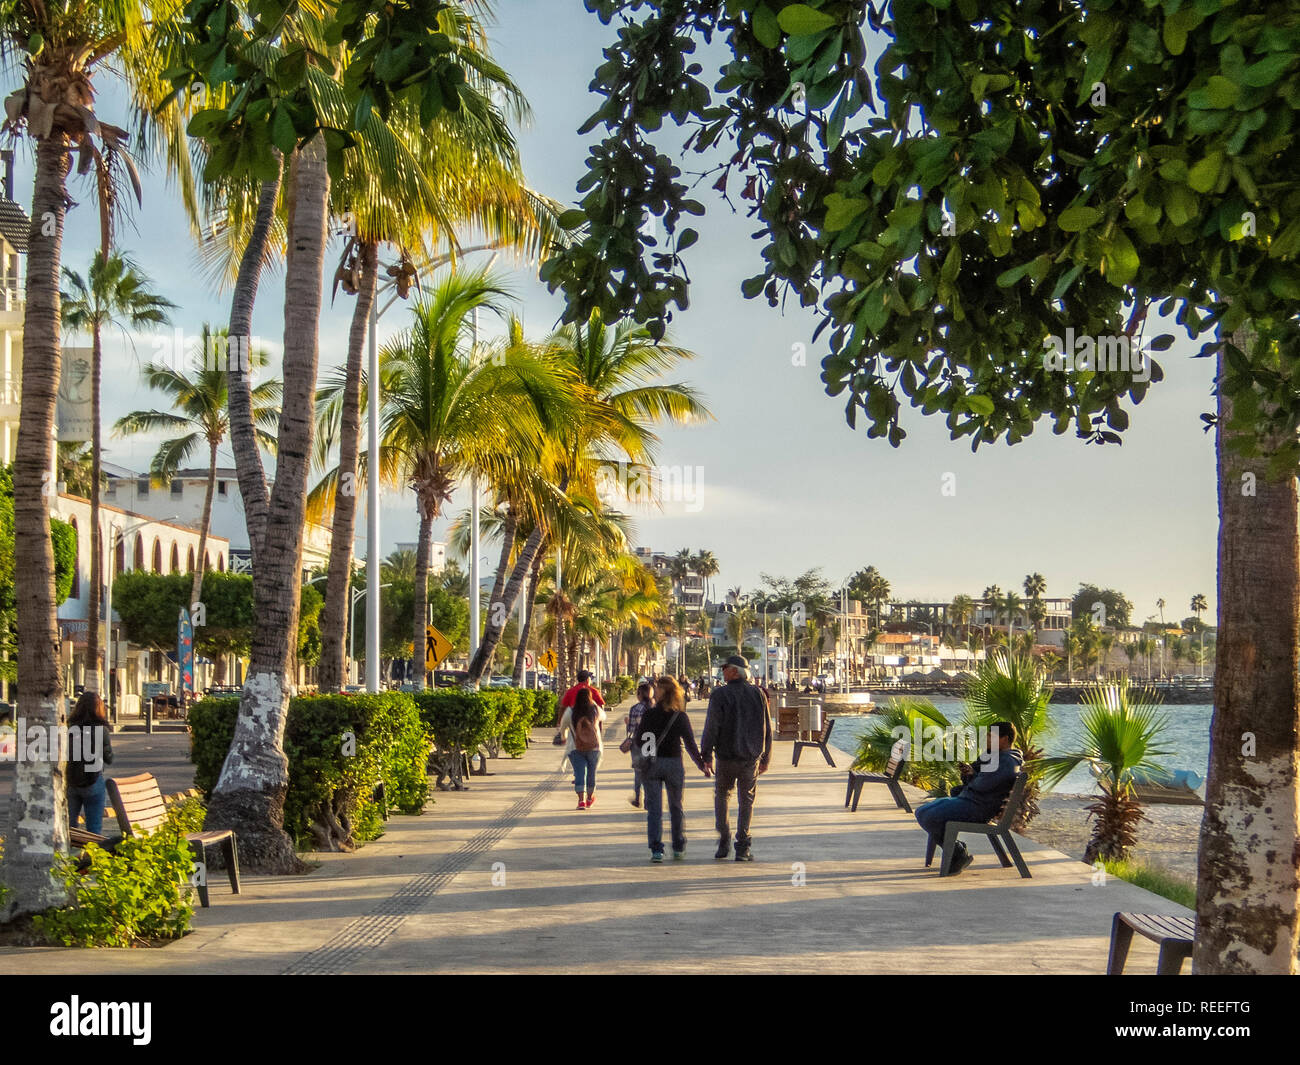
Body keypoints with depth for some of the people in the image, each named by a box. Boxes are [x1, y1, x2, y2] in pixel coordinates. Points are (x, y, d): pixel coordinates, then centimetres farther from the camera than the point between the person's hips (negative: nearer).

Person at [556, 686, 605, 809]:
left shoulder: (570, 712, -4)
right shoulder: (596, 710, -3)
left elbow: (563, 727, 10)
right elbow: (603, 717, 20)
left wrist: (564, 738, 30)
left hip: (575, 747, -1)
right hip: (594, 747, 1)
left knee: (579, 772, -1)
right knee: (591, 772, 14)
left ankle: (581, 799, -16)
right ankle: (590, 798, 27)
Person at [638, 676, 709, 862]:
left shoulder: (648, 715, -8)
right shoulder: (681, 716, -4)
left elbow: (640, 742, -6)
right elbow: (690, 744, -2)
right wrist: (702, 765, 8)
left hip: (652, 763, -1)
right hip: (674, 763, 1)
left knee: (654, 809, 2)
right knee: (676, 807, 16)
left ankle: (656, 849, -6)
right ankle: (679, 848, 22)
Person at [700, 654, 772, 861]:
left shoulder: (720, 694, -8)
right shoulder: (757, 694, 4)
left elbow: (712, 726, -13)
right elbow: (767, 728, 7)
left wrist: (706, 754, -6)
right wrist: (766, 758, 14)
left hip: (726, 756, -2)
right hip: (751, 758, 2)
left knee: (722, 796, 17)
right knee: (747, 802, 7)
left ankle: (724, 842, 9)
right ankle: (742, 848, 2)